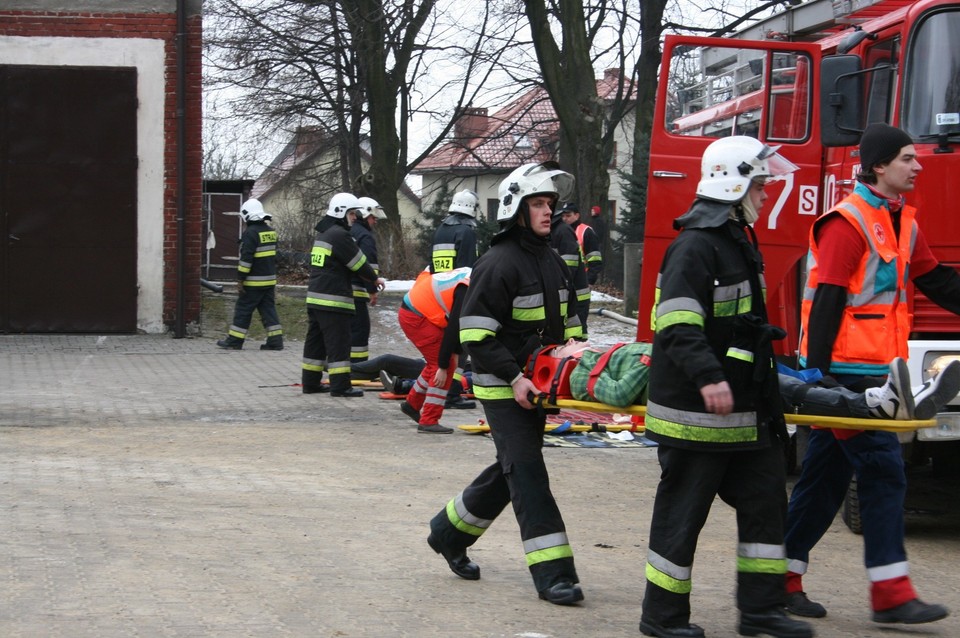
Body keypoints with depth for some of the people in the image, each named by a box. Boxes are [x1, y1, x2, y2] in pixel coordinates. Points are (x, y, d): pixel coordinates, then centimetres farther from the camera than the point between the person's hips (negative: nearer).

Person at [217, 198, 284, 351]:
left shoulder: (250, 233, -16)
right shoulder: (271, 231, 11)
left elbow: (246, 258, -20)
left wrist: (240, 278, -16)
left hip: (254, 281, -7)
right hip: (270, 279, 7)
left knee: (243, 310, 1)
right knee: (269, 309, 9)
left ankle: (234, 341, 6)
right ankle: (275, 340, 4)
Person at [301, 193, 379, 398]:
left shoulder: (322, 234, 19)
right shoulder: (340, 235, -14)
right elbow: (359, 264, -10)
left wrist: (370, 278, 15)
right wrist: (374, 278, 9)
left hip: (314, 298, 10)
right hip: (333, 300, -10)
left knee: (315, 342, 13)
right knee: (339, 343, -6)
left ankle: (310, 382, 17)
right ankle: (340, 386, -6)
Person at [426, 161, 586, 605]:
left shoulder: (553, 263, 12)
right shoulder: (499, 264, -15)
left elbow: (566, 323, 22)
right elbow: (476, 335, -18)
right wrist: (514, 378, -23)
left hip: (535, 385, 9)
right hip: (503, 389, -9)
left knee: (512, 469, 16)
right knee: (528, 472, -11)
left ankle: (450, 532, 35)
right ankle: (551, 572, -13)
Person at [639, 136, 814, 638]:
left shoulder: (737, 240, 16)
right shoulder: (696, 245, -16)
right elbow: (677, 324, -27)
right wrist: (707, 377, -37)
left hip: (745, 409, 10)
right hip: (696, 410, -10)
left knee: (764, 500, 10)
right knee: (682, 511, 0)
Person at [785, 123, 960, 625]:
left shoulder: (901, 222, 15)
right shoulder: (848, 223, -13)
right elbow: (827, 301, -18)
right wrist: (816, 373, -21)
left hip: (870, 372, 9)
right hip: (846, 371, -9)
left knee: (826, 477, 12)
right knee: (883, 471, -9)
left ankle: (782, 579, 18)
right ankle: (890, 593, -6)